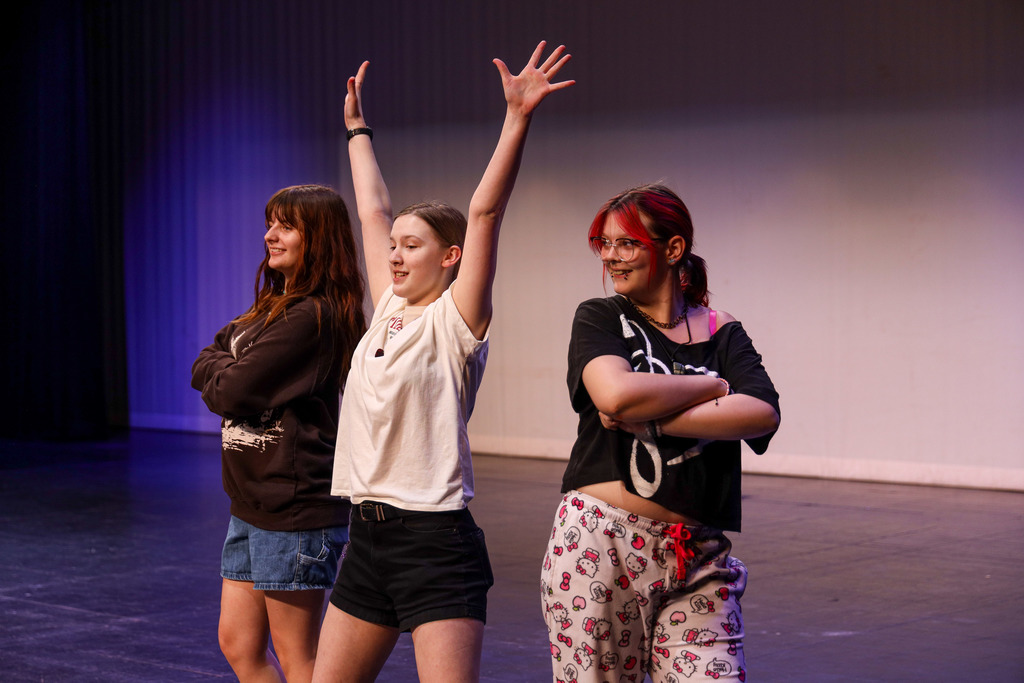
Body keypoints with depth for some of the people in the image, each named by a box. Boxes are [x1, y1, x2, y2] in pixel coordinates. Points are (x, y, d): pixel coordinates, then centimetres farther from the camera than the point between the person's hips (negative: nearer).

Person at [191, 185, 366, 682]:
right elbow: (205, 364, 14)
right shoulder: (272, 307, 15)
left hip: (294, 508, -10)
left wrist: (217, 371, 2)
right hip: (252, 506, 10)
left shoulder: (312, 316, -17)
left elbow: (230, 391, -19)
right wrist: (225, 369, -6)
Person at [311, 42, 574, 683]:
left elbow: (485, 211, -17)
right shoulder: (390, 309, 12)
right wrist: (358, 129, 32)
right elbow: (374, 211, 22)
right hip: (370, 538, 8)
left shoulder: (456, 320, -6)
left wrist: (518, 117, -25)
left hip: (434, 540, -8)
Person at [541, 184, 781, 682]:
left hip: (695, 559, 1)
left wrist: (650, 418, -13)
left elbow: (762, 414, -9)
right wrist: (714, 386, -4)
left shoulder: (721, 332, 9)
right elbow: (616, 393, -15)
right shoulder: (599, 318, 6)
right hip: (599, 543, -1)